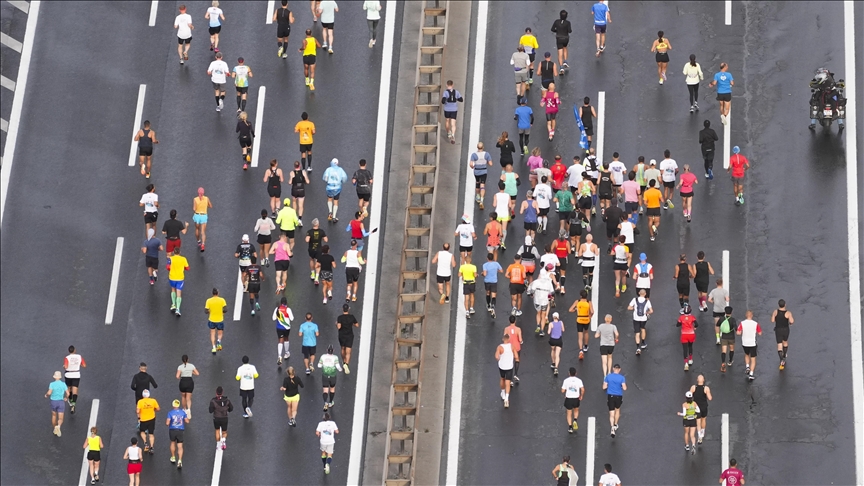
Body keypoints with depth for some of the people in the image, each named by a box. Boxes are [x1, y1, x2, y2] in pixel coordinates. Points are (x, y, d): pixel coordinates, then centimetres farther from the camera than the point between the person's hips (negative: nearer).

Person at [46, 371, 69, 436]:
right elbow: (68, 393, -5)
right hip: (61, 402, 0)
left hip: (53, 402, 0)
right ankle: (58, 426, -33)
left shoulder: (52, 384, -10)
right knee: (60, 419, 0)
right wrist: (66, 398, 17)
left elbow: (49, 393, -22)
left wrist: (46, 395, 1)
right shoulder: (63, 384, -4)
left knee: (54, 415, 27)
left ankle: (55, 430, 35)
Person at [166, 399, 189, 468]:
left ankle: (173, 457, 37)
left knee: (172, 442, 26)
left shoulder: (170, 412, -9)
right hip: (180, 431, 1)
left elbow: (167, 423, -15)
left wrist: (166, 421, 8)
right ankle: (180, 460, -13)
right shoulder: (183, 412, -1)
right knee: (180, 446, 1)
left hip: (172, 430, -1)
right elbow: (187, 421, 1)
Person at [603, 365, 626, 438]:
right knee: (617, 409, 26)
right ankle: (615, 425, 39)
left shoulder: (608, 376, -4)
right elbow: (624, 388, -14)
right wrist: (624, 385, 8)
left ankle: (612, 428, -17)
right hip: (619, 396, 0)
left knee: (611, 413, 2)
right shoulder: (621, 377, -10)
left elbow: (604, 387, -3)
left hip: (610, 396, 0)